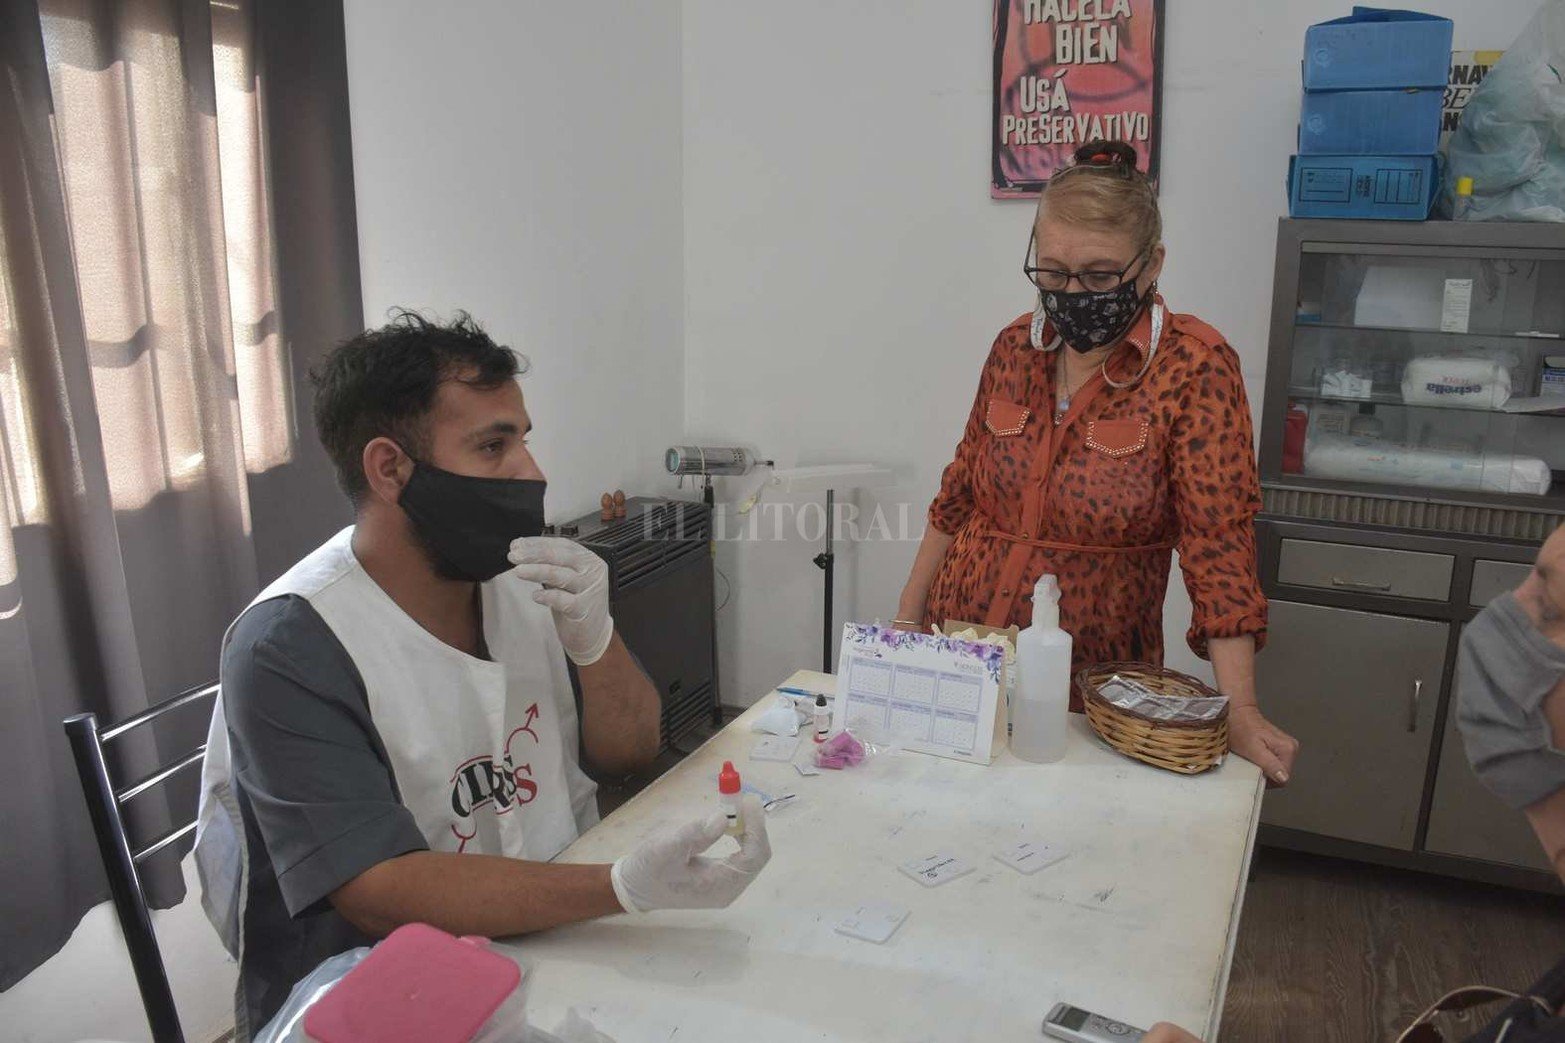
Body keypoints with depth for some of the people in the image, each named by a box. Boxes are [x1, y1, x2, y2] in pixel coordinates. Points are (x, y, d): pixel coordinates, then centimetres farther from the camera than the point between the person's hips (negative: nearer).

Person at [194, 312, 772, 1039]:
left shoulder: (518, 576, -3)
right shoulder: (292, 647, -19)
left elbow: (629, 752, 2)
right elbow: (380, 894, -23)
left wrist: (594, 640, -18)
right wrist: (625, 888, -34)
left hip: (557, 942, 5)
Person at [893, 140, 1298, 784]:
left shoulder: (1194, 367, -12)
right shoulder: (1015, 347, 1)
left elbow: (1219, 542, -17)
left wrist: (1238, 709, -22)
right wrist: (908, 619, 9)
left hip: (1093, 677, -4)